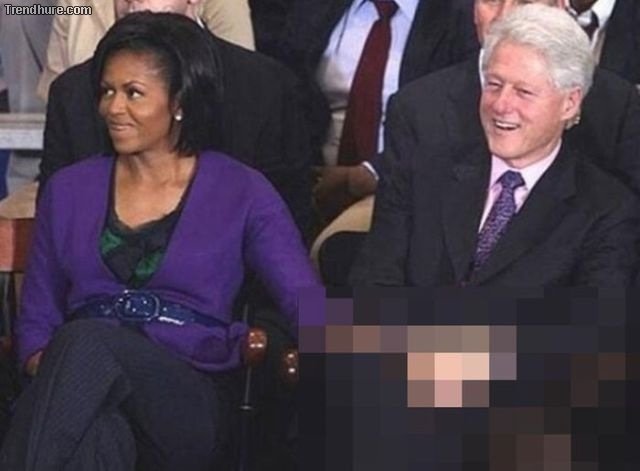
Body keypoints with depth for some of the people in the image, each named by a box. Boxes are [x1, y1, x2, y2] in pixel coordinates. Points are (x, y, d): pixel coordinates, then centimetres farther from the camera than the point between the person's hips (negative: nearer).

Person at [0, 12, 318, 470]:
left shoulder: (242, 193, 9)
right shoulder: (69, 191, 17)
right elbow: (37, 320, 18)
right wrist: (54, 383, -4)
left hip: (191, 408, -2)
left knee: (88, 342, -36)